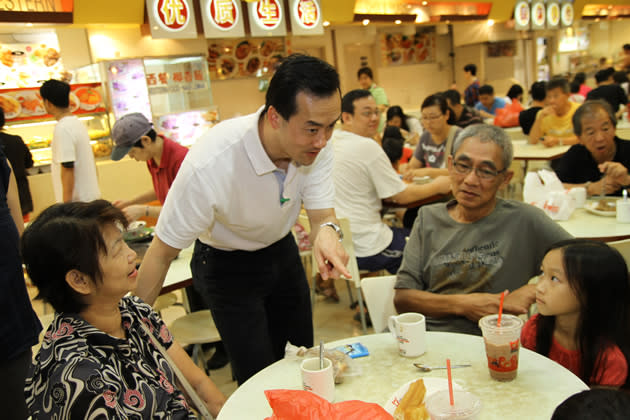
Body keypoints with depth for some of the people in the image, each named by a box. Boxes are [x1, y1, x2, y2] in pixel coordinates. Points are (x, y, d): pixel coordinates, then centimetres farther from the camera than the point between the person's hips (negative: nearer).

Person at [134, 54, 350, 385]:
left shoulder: (315, 145, -24)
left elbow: (322, 213, -20)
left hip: (281, 251, 5)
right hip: (227, 267, -5)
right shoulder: (210, 165, -38)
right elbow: (162, 253, -28)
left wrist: (327, 232, -44)